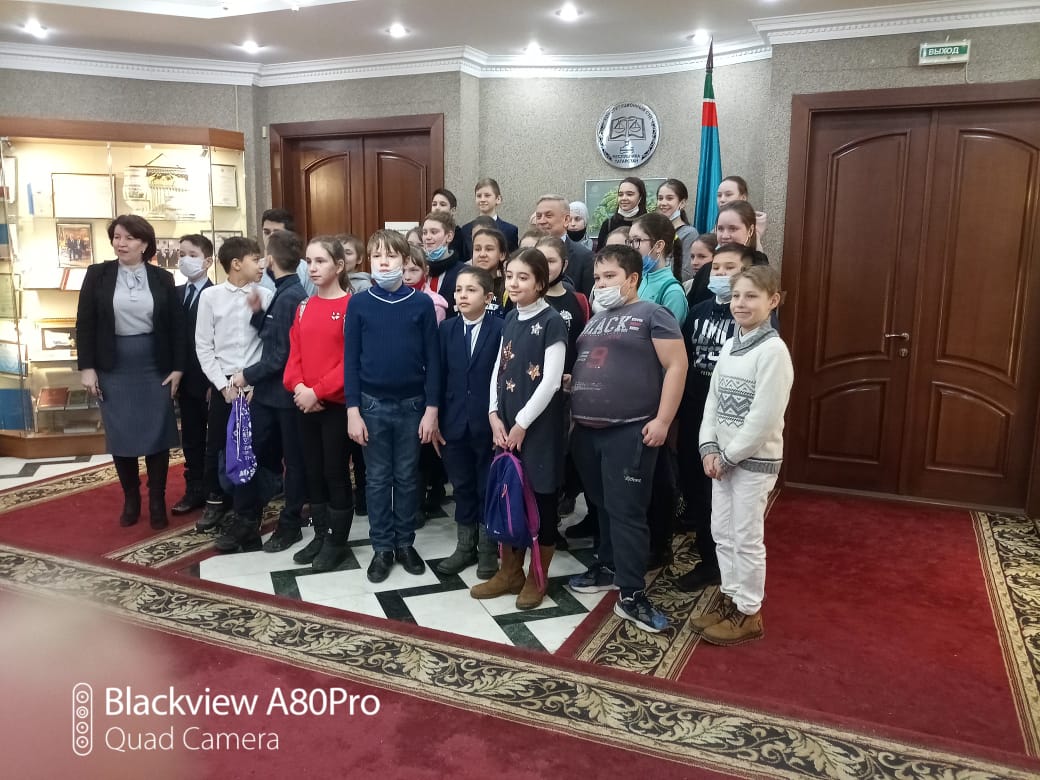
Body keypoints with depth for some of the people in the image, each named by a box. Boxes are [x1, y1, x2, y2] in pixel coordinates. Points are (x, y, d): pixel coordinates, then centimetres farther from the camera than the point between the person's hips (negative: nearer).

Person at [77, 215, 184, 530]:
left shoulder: (163, 279, 2)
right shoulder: (97, 275, 1)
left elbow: (177, 327, 2)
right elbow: (85, 324, 0)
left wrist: (177, 368, -3)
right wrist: (86, 367, -6)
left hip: (155, 367, 0)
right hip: (114, 369, 0)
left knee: (156, 435, 3)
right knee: (120, 436, 5)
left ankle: (157, 501, 16)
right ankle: (130, 498, 22)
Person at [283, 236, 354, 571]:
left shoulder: (351, 305, -9)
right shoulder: (303, 307, 11)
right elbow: (294, 354, 9)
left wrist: (318, 391, -17)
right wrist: (297, 386, -9)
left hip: (336, 403, -6)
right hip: (304, 403, 6)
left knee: (336, 472, 3)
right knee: (313, 471, 14)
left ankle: (337, 541, 16)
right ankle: (320, 535, 27)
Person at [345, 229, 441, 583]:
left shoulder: (422, 303, -4)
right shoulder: (359, 304, -3)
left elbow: (432, 359, -2)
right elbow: (350, 360, -1)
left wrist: (431, 408, -4)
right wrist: (353, 410, -5)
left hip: (412, 404, 0)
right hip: (373, 404, 0)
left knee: (407, 478, 11)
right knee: (378, 479, 10)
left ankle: (405, 543, 26)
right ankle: (382, 547, 22)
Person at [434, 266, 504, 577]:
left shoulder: (502, 329, -8)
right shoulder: (447, 329, 5)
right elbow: (440, 376, 4)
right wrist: (436, 419, 1)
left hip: (488, 422, -4)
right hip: (455, 422, 4)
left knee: (488, 486, 10)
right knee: (462, 486, 14)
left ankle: (488, 548, 25)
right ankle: (465, 546, 29)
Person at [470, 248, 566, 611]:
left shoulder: (552, 322, -10)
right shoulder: (510, 320, 10)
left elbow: (551, 381, -15)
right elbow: (498, 371, 11)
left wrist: (522, 424, -14)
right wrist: (495, 415, -1)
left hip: (538, 425, -6)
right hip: (505, 424, 7)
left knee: (542, 497, 5)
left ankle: (538, 577, 20)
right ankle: (509, 571, 27)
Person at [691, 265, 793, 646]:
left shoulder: (773, 350, -17)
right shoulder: (729, 346, 7)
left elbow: (764, 417, -21)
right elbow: (712, 400, 7)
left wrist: (729, 456, -15)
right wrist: (709, 448, -4)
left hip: (755, 459, -7)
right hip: (723, 457, 7)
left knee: (747, 538, 3)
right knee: (722, 533, 15)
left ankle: (749, 614, 18)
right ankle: (730, 599, 31)